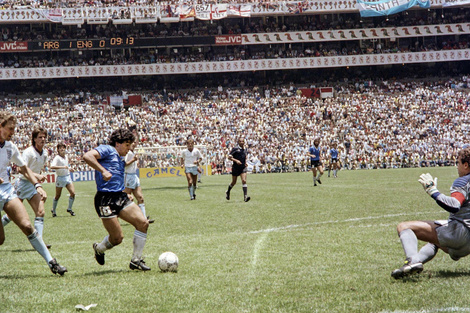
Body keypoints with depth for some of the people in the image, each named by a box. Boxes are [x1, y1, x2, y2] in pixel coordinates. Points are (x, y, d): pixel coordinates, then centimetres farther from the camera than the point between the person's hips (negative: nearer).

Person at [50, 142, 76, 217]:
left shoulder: (66, 157, 10)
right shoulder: (57, 158, -14)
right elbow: (52, 166, -31)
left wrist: (69, 168, 11)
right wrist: (63, 167, -35)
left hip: (68, 177, 6)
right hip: (60, 178, -6)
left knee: (73, 193, -9)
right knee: (58, 196, 5)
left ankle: (69, 209, 8)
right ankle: (53, 210, 24)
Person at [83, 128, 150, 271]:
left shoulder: (121, 160, 25)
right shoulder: (107, 150, -2)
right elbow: (87, 156, -19)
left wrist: (126, 194, 20)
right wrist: (103, 171, -24)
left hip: (121, 197, 9)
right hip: (105, 199, -9)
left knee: (143, 223, -9)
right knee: (117, 238, -8)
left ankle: (136, 260, 2)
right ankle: (99, 249, 27)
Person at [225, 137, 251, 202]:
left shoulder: (245, 150, 7)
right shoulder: (235, 148, -10)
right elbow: (229, 157, -12)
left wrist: (245, 163, 11)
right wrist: (236, 160, -24)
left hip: (243, 168, 3)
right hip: (235, 168, -3)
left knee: (244, 181, -15)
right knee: (234, 182, 12)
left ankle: (245, 197, -20)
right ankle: (228, 192, 41)